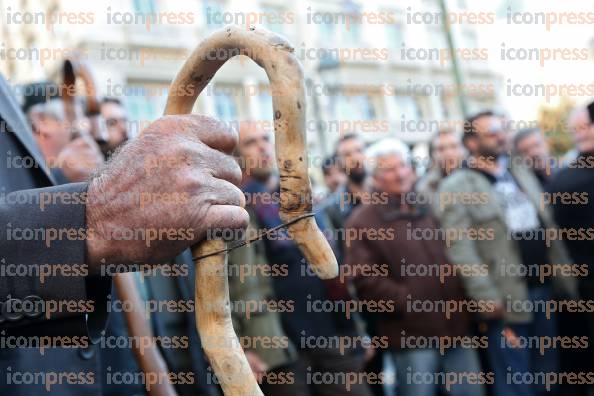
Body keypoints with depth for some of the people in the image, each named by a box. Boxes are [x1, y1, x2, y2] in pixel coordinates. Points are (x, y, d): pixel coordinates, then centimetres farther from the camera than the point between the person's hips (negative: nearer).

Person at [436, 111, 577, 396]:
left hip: (544, 289, 7)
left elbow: (548, 229, 17)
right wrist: (486, 297, -20)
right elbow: (460, 248, -15)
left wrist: (564, 279, 12)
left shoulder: (522, 175, 15)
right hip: (506, 300, -6)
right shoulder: (455, 187, -7)